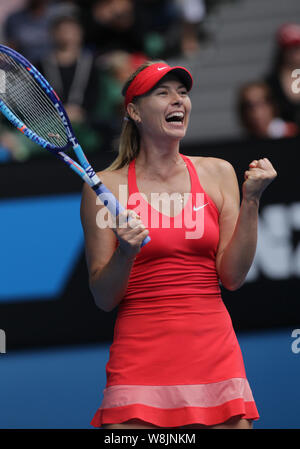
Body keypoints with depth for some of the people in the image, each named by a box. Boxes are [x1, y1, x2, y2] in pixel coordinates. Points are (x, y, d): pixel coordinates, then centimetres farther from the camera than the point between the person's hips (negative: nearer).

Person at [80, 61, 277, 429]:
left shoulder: (217, 174, 6)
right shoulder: (105, 186, -1)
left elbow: (232, 277, 0)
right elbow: (103, 299, -2)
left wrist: (250, 200, -6)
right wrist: (125, 254, -20)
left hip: (215, 354, 2)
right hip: (139, 355, -2)